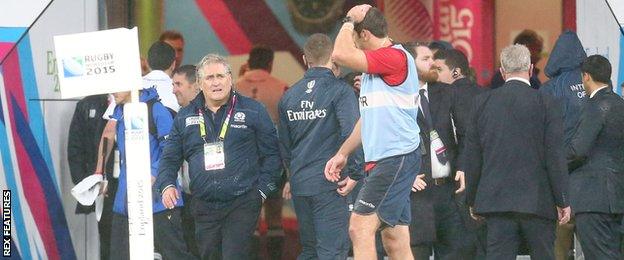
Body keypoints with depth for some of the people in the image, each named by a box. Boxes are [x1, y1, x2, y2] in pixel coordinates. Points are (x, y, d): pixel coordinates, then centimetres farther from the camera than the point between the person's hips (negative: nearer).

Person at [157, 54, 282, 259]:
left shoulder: (253, 111, 3)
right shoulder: (185, 117, 12)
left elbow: (271, 154, 4)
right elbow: (169, 158, 16)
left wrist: (263, 189, -4)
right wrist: (166, 185, -2)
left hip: (242, 204, -4)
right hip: (203, 207, 4)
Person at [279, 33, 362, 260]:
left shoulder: (289, 96, 10)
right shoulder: (339, 90, -8)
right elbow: (352, 132, -21)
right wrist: (355, 174, -13)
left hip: (299, 184, 6)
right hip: (328, 185, -6)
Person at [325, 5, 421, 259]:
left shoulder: (395, 57, -12)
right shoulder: (374, 66, 20)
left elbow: (341, 54, -21)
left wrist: (350, 21, -7)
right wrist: (343, 154, 24)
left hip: (396, 159, -10)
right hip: (382, 161, 10)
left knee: (361, 229, -14)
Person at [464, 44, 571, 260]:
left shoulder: (483, 102, 4)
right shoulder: (544, 103, -5)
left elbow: (473, 156, 7)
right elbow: (555, 156, -6)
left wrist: (472, 199, 15)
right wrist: (563, 201, 0)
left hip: (496, 200, 2)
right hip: (537, 200, -2)